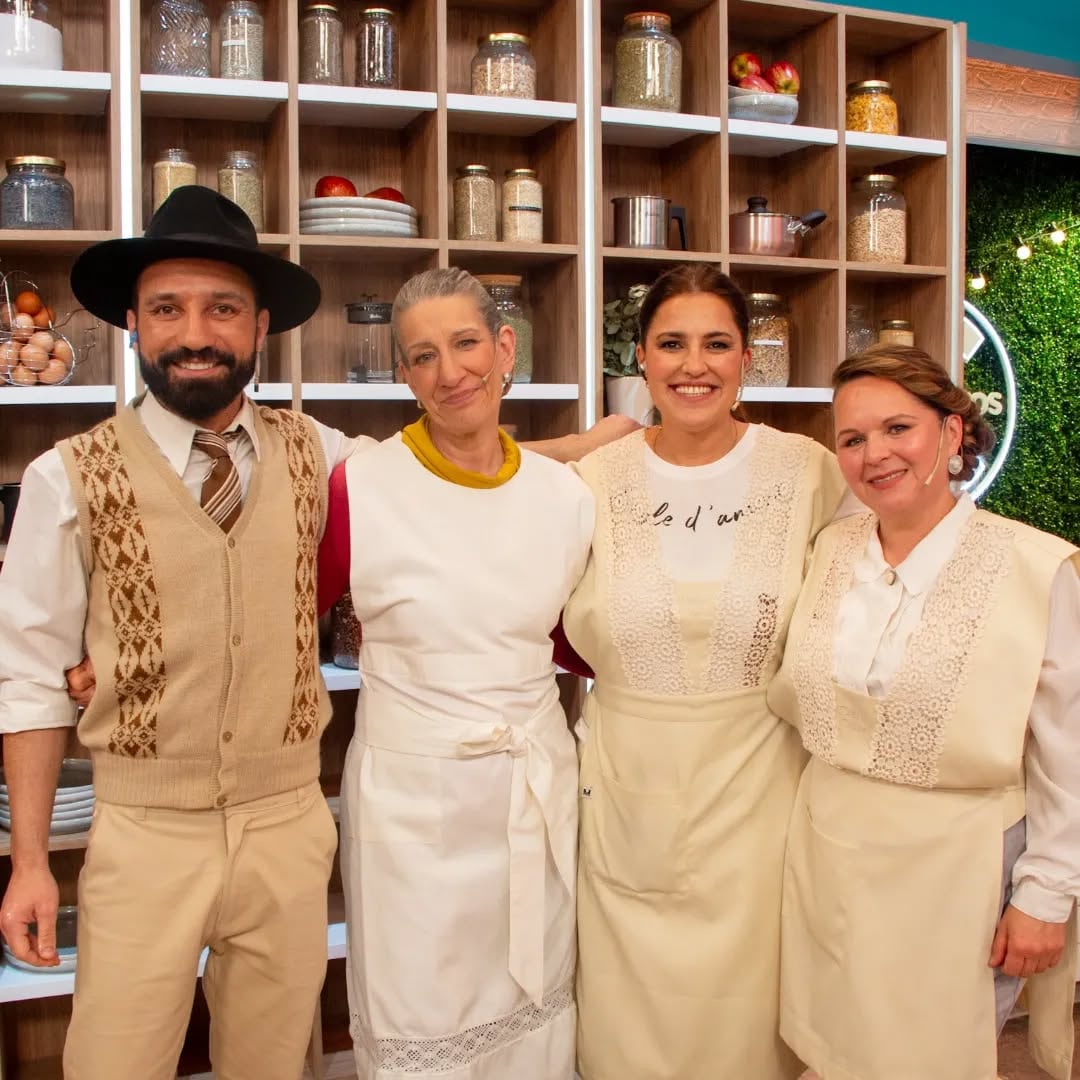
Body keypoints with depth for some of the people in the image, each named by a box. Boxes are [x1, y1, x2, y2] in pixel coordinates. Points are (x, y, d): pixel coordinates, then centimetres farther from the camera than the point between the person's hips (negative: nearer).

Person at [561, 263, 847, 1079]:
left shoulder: (808, 471, -6)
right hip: (626, 782, 1)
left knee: (745, 1009, 13)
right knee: (628, 1013, 15)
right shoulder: (596, 479, -2)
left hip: (755, 779, -1)